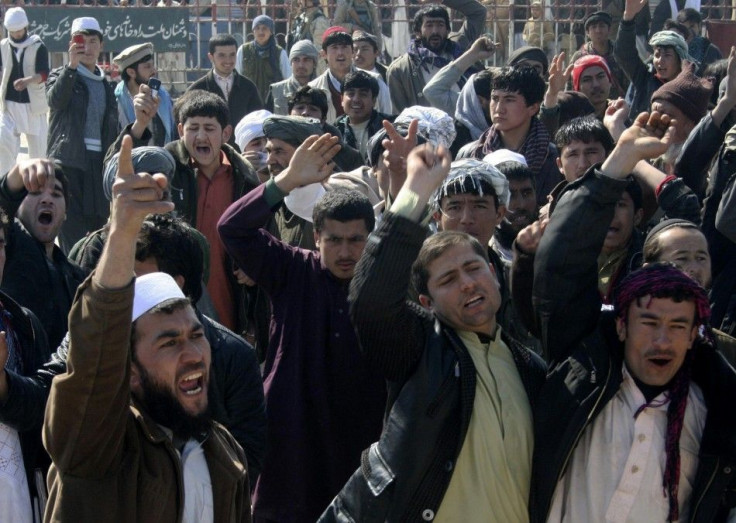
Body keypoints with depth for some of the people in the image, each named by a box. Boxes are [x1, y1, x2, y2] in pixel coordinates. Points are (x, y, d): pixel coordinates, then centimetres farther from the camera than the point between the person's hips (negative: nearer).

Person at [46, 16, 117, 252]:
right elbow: (55, 99, -17)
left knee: (98, 227, 4)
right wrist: (72, 65, -27)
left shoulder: (105, 84, 19)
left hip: (99, 163, 5)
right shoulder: (61, 75, 6)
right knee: (72, 234, -10)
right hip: (69, 161, -5)